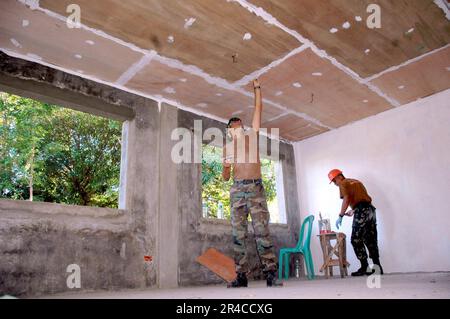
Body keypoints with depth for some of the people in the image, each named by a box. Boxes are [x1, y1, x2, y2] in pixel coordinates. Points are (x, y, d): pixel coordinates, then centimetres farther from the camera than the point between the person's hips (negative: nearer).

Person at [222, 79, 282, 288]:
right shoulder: (227, 148, 17)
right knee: (238, 234, -3)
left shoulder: (252, 136, 14)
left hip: (255, 188, -2)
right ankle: (241, 276, -1)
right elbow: (225, 177, 14)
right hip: (237, 190, 2)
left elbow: (258, 109, 12)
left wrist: (256, 87, 16)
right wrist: (226, 167, -8)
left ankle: (271, 273, -10)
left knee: (261, 231, -9)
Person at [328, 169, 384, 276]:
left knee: (356, 240, -2)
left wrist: (340, 216, -11)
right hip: (371, 209, 9)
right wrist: (353, 211, 28)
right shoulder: (356, 182, 27)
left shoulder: (343, 184, 2)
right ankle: (377, 267, 12)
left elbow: (346, 199, -13)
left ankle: (364, 267, -2)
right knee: (371, 240, 11)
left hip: (361, 212, -8)